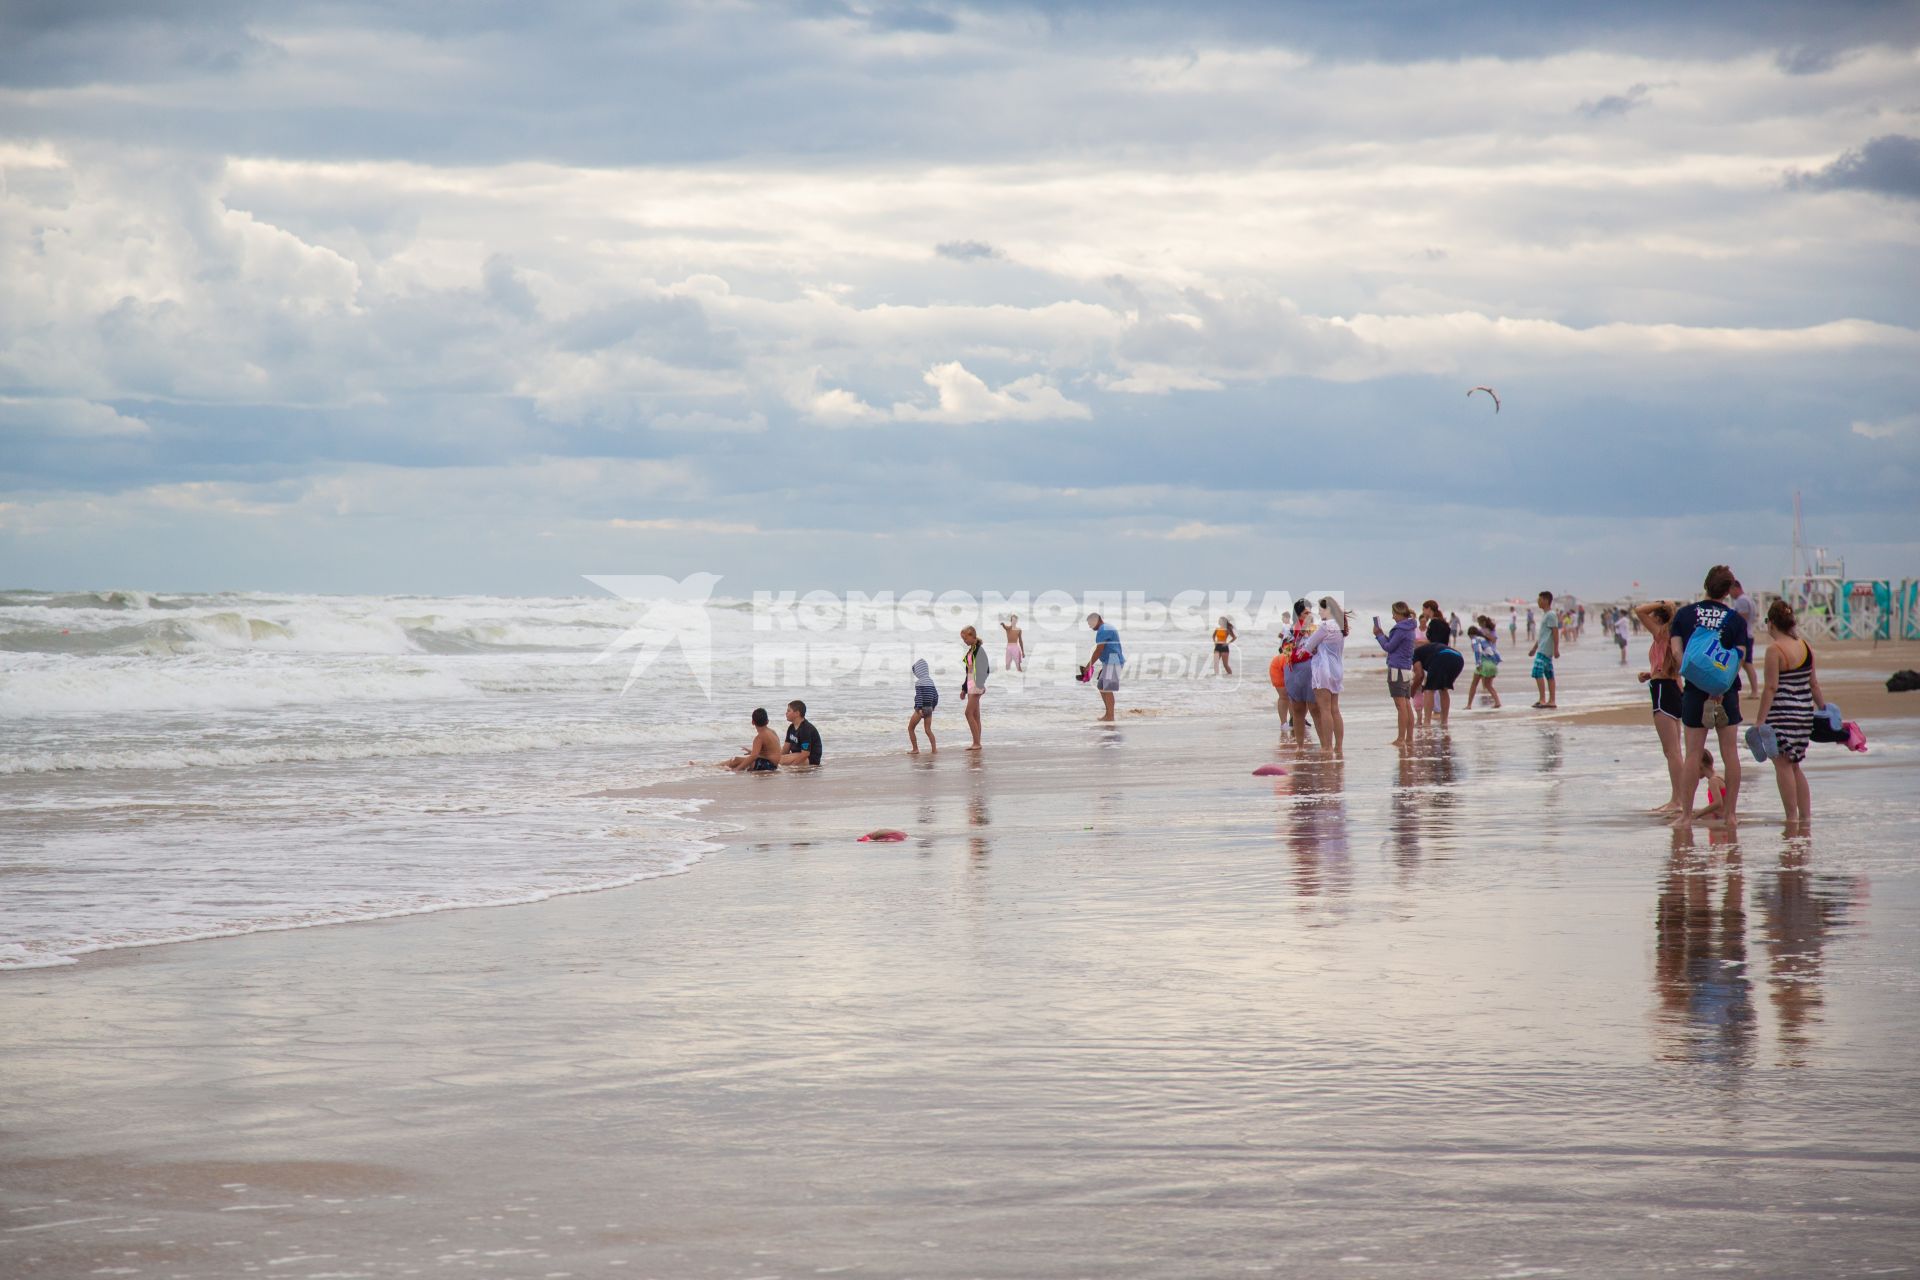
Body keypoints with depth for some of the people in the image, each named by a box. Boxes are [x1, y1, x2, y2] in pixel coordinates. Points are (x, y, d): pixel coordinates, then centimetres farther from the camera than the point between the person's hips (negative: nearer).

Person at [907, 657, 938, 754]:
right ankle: (934, 749, -4)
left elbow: (919, 696, -20)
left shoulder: (919, 682, -12)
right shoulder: (930, 681, 10)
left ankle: (915, 749, 6)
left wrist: (919, 708, -22)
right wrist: (933, 707, 21)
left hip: (920, 708, -7)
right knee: (928, 730, 8)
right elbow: (936, 695, 13)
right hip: (929, 708, 7)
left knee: (910, 728, 8)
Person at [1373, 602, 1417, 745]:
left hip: (1397, 669, -9)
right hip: (1407, 669, 9)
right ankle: (1409, 737, 12)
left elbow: (1389, 647, -9)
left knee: (1401, 706, -9)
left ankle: (1401, 738, -9)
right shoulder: (1409, 628, 14)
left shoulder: (1400, 629, -14)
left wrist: (1379, 635, 5)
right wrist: (1383, 635, 13)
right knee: (1407, 705, 10)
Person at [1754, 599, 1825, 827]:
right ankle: (1805, 815, 17)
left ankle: (1792, 817, -2)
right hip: (1805, 712, 7)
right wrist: (1824, 708, 23)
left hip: (1782, 713, -7)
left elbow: (1771, 687, -15)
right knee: (1794, 766, 17)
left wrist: (1761, 720, -13)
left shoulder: (1775, 650, -12)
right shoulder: (1806, 647, 8)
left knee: (1783, 765, 0)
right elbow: (1814, 683, 13)